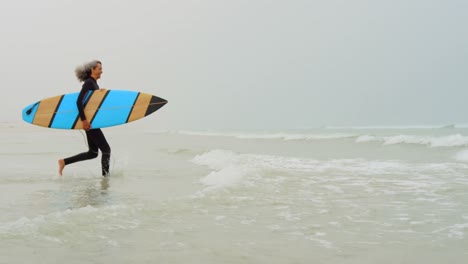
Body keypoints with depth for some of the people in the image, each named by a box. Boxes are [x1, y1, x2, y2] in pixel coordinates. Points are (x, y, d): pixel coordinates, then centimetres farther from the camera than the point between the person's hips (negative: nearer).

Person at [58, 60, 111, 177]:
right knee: (106, 149, -6)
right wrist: (84, 120, -27)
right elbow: (79, 101, -23)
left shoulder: (94, 83, 16)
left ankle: (64, 161, 18)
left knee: (92, 153, 14)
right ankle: (105, 175, -1)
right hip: (89, 122, -10)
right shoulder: (89, 83, -13)